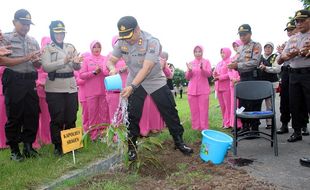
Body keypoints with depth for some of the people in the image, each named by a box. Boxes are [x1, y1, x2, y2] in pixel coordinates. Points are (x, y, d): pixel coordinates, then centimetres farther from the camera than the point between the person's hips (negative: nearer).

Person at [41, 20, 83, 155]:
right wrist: (63, 61, -23)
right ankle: (57, 146, 15)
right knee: (57, 119, 2)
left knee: (71, 118, 8)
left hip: (71, 87, 3)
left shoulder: (71, 47, 11)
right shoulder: (47, 48, 2)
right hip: (54, 88, -3)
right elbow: (46, 67, -12)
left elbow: (77, 68, 8)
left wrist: (76, 62, -15)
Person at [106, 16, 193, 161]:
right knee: (133, 116, 1)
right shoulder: (121, 42, -12)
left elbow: (146, 69, -34)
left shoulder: (152, 42, -27)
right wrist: (112, 68, -33)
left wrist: (132, 86, -43)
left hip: (155, 80, -2)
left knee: (170, 112, 2)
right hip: (134, 82, 3)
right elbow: (110, 60, -8)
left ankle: (179, 142, 19)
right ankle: (132, 147, 17)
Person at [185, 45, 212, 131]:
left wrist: (202, 69, -25)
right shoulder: (190, 63, 10)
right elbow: (187, 77, 8)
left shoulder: (206, 61, 5)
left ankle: (204, 128, 1)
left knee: (204, 110, -4)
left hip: (203, 90, -2)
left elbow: (209, 74, -6)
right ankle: (196, 127, 12)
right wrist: (189, 70, -12)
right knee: (194, 110, 5)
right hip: (192, 90, 2)